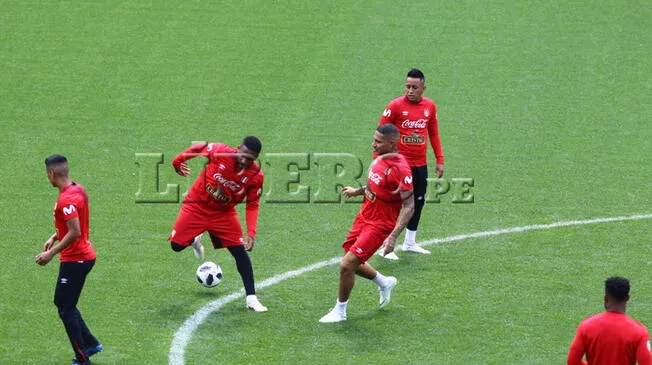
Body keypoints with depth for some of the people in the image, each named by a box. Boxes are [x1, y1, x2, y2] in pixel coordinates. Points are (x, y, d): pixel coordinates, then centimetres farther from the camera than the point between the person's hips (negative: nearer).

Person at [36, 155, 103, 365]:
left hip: (74, 260, -10)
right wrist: (54, 238, 14)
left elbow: (75, 232, -28)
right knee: (62, 303, 21)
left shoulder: (66, 199, -23)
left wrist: (51, 253, -20)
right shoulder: (78, 189, 8)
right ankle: (91, 344, 24)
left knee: (66, 310, -1)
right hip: (85, 255, 10)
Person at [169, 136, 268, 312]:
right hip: (197, 205, 0)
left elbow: (252, 204, -10)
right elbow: (198, 149, -7)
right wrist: (177, 162, 7)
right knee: (177, 245, 0)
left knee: (240, 252, -9)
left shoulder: (256, 176, -20)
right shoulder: (220, 152, -27)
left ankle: (251, 298, -4)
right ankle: (195, 240, 37)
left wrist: (251, 233, -21)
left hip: (224, 212, 1)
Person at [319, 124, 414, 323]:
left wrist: (393, 237, -28)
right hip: (363, 217, 9)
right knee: (352, 263, 18)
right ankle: (384, 282, 44)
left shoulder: (400, 169, -25)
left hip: (379, 226, -9)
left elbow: (409, 206, -24)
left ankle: (339, 311, 7)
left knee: (347, 265, -11)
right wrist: (358, 191, 22)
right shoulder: (380, 158, 1)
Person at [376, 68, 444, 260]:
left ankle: (410, 242, 28)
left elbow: (434, 134, 15)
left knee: (418, 201, 13)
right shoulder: (396, 105, -10)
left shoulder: (430, 106, 5)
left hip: (420, 164, 6)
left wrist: (439, 160, 12)